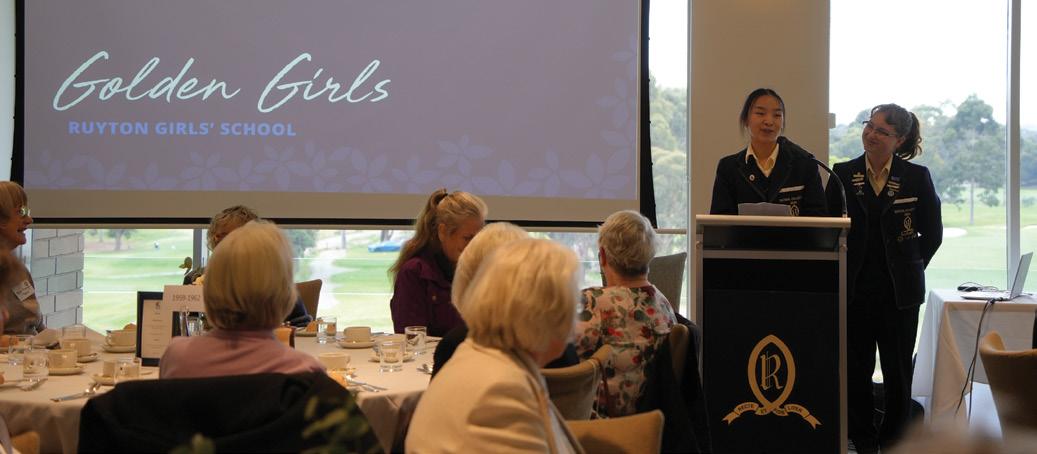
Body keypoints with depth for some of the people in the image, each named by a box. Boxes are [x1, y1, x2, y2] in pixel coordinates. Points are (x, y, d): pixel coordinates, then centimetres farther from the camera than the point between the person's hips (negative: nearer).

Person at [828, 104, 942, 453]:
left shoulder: (917, 178, -1)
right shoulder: (843, 175, 3)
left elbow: (932, 234, 7)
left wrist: (909, 269, 5)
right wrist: (840, 276, 2)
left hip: (899, 292, -1)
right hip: (854, 289, 1)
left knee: (897, 371, 5)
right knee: (855, 371, 5)